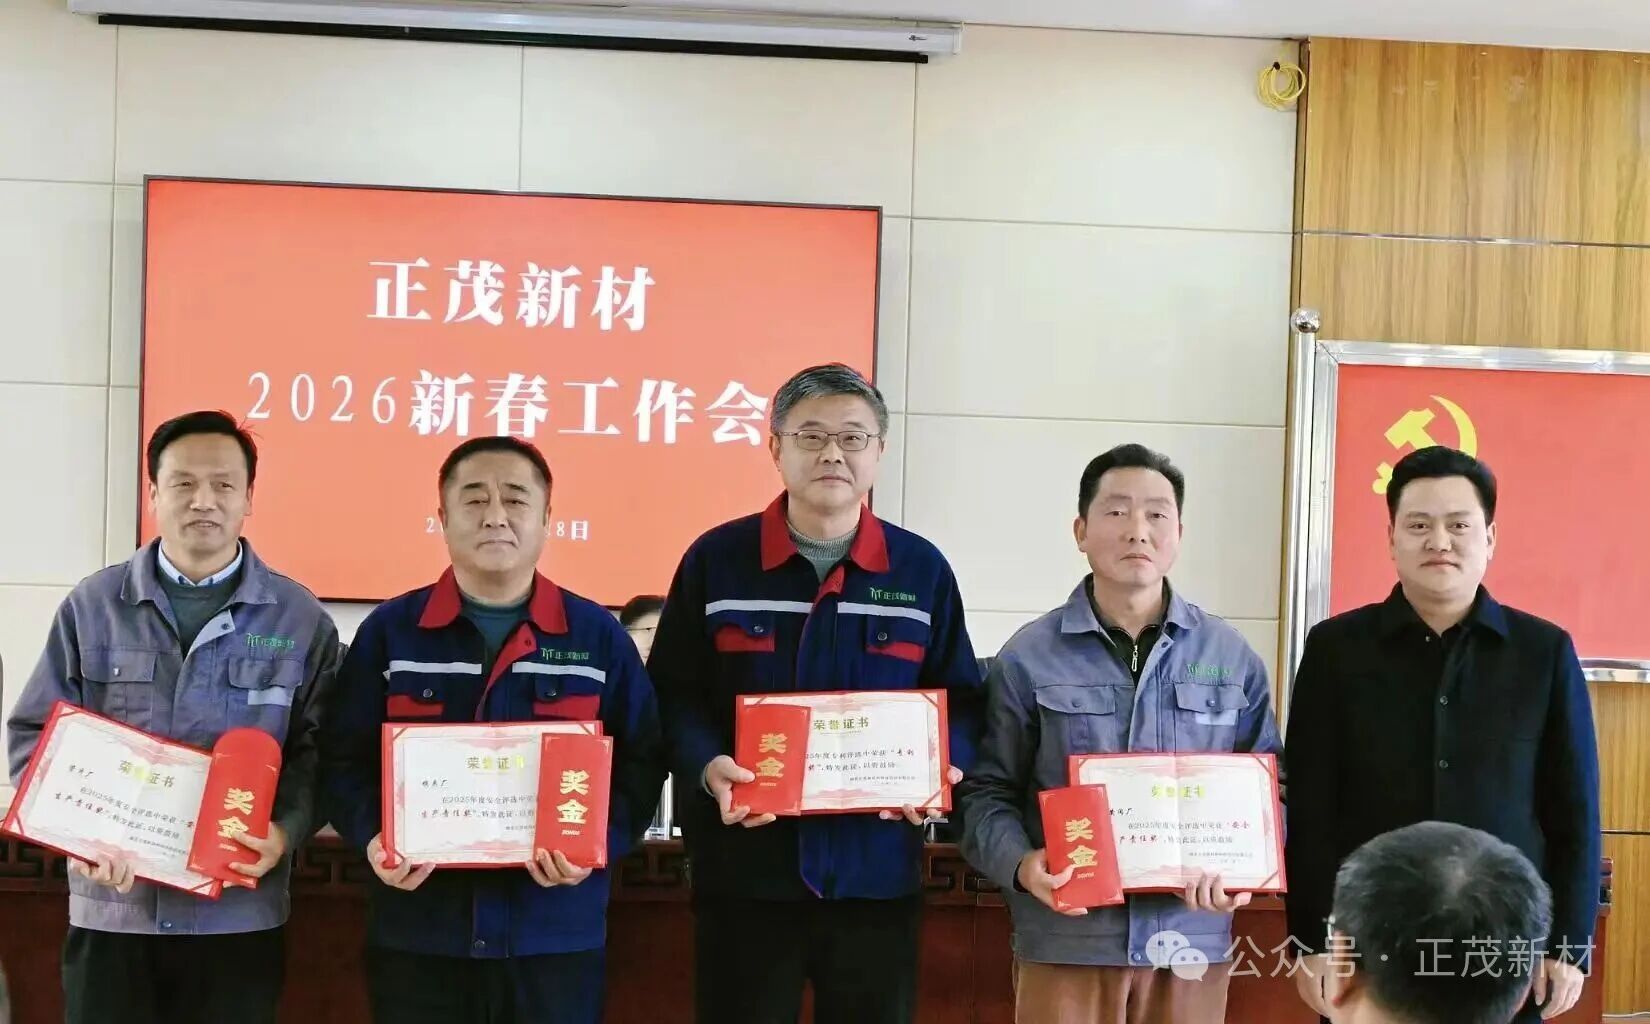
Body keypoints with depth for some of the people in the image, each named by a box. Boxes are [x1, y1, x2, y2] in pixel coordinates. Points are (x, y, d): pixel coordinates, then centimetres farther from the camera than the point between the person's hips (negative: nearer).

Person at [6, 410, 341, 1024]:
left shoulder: (299, 619, 4)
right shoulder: (92, 606, 5)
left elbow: (320, 748, 3)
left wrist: (286, 830, -15)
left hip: (240, 914, 0)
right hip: (112, 910, 1)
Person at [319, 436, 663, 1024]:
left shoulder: (598, 635, 5)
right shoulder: (389, 630, 5)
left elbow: (640, 762, 4)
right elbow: (344, 758, 6)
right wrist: (371, 836, -13)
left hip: (556, 937, 0)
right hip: (417, 935, 0)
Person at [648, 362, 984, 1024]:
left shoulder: (922, 570, 6)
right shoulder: (716, 559, 3)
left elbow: (959, 698, 10)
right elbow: (672, 694, 3)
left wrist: (942, 769, -9)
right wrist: (706, 766, -15)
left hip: (876, 871, 1)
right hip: (746, 869, -1)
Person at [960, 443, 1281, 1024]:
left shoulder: (1232, 658, 7)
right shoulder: (1028, 657, 0)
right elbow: (989, 791, 2)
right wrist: (1020, 864, -17)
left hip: (1190, 938, 2)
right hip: (1066, 942, -2)